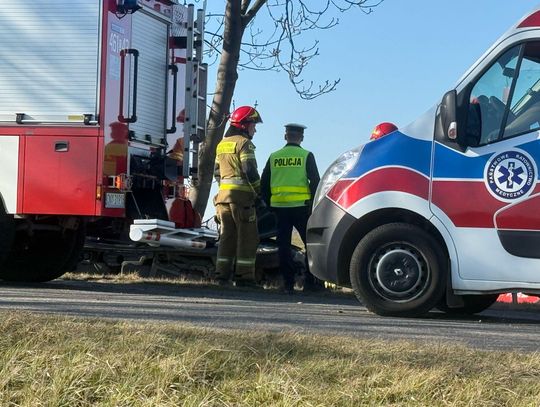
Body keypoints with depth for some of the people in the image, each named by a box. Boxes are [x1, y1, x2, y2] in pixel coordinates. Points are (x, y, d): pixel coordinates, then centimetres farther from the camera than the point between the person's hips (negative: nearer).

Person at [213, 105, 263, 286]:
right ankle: (243, 276, -5)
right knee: (247, 237, -3)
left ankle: (222, 275, 7)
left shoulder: (222, 144, 18)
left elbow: (217, 172, 21)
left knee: (227, 236, 10)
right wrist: (259, 192, -8)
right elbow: (250, 171, -16)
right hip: (242, 196, -8)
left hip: (224, 195, 8)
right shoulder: (244, 143, -8)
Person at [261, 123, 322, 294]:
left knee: (284, 245, 6)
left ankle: (288, 283, 4)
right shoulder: (306, 156, -1)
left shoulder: (274, 157, 8)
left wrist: (268, 204, 19)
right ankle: (310, 281, 1)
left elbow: (264, 184, 11)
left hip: (279, 207, 3)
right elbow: (315, 181, -4)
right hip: (301, 206, -3)